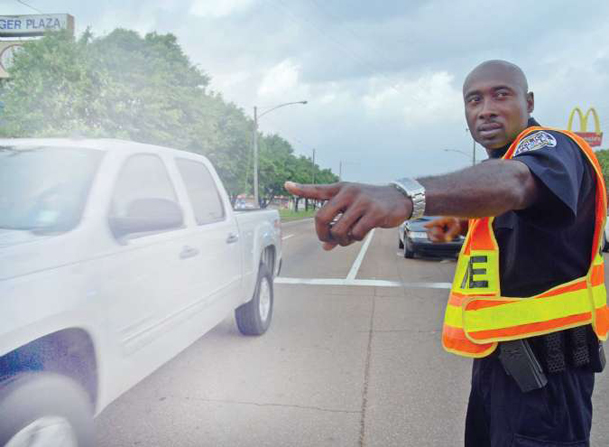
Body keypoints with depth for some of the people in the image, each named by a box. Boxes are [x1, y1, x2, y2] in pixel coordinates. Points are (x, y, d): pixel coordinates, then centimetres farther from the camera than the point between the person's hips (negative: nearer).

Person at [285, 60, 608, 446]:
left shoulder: (554, 147, -17)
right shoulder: (500, 159, 14)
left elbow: (512, 183, -41)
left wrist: (406, 195, -61)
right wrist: (465, 224, 8)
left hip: (542, 360, -9)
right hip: (499, 355, 9)